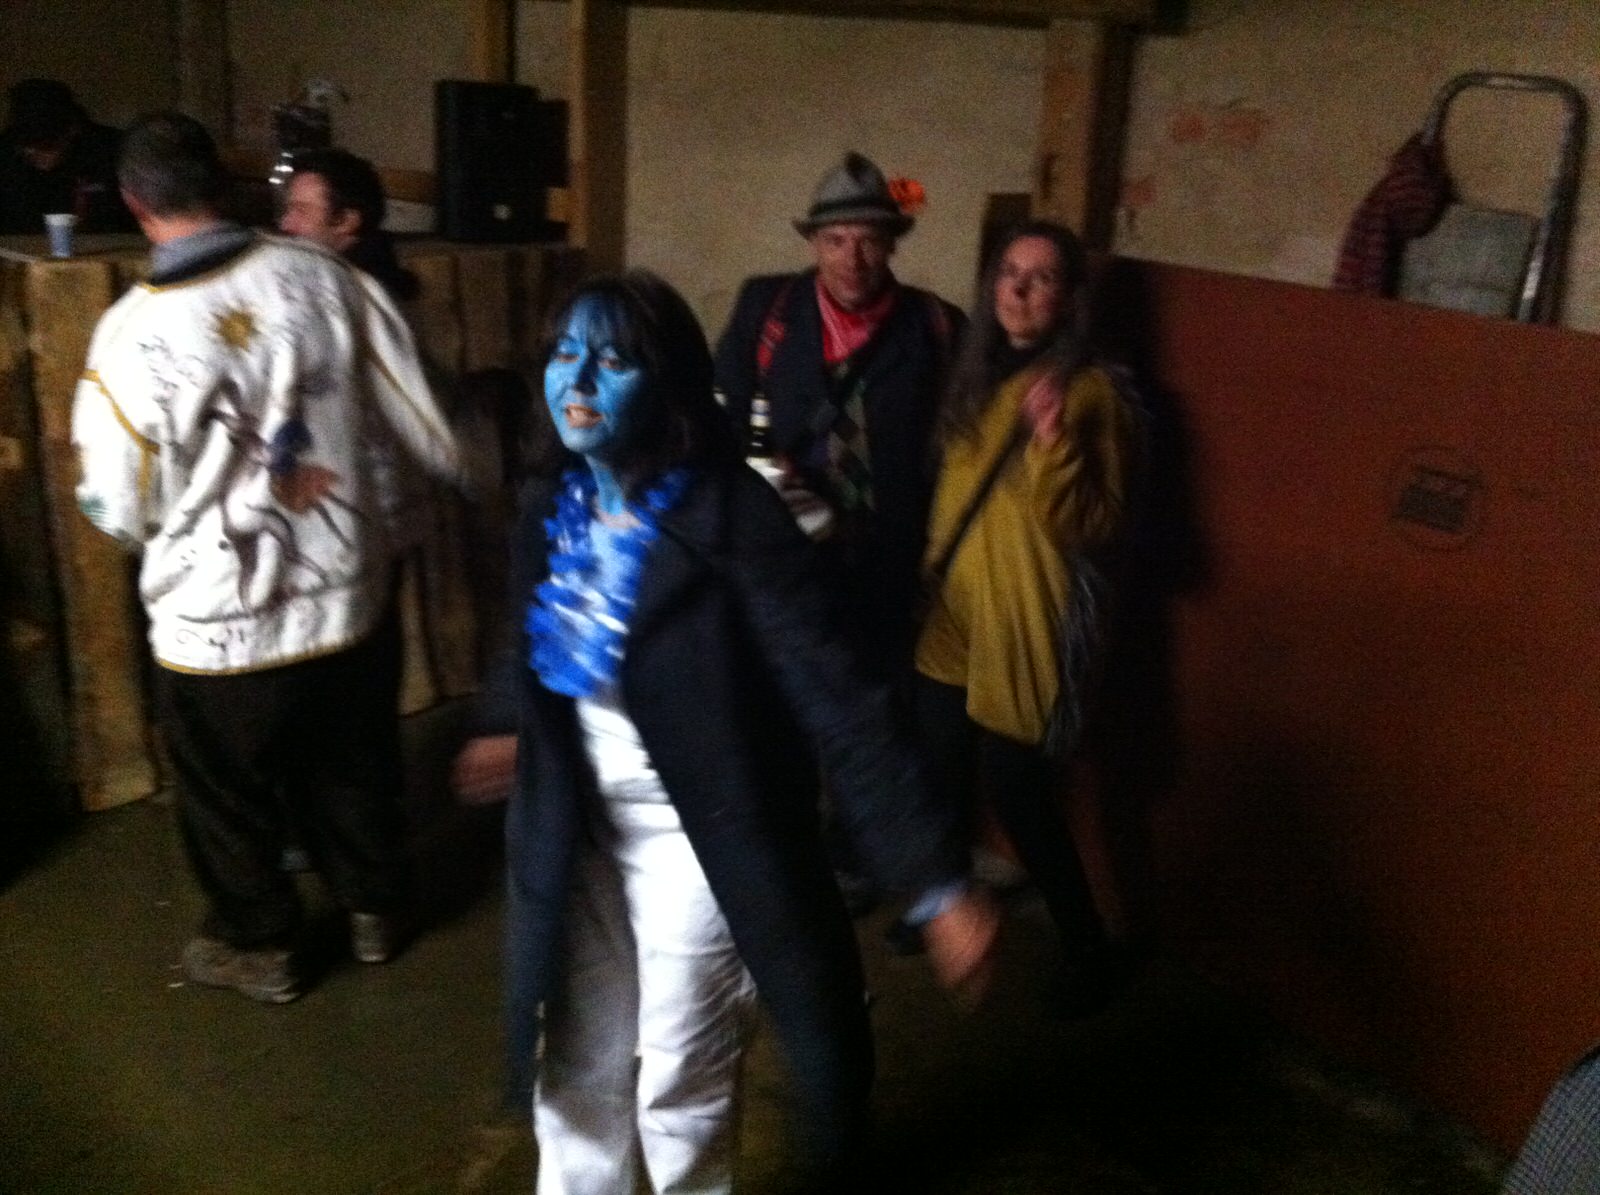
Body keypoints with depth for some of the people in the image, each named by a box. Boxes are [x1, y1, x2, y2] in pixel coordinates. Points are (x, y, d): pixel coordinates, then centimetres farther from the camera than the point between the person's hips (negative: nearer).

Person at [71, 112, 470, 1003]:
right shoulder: (322, 277, -12)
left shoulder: (132, 334, -18)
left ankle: (259, 947, 40)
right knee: (356, 768, 25)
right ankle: (377, 909, 45)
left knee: (231, 799, 21)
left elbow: (121, 510, -8)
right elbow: (423, 425, -8)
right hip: (351, 591, 3)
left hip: (218, 624, -3)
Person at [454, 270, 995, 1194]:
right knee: (578, 1071, 21)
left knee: (681, 1084, 14)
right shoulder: (553, 512, -4)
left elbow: (836, 701, -28)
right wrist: (509, 728, 34)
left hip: (694, 835, -5)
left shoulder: (733, 519, -24)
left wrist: (939, 880, -31)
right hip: (576, 825, 6)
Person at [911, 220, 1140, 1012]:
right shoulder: (976, 378, 8)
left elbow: (1097, 528, -20)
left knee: (1018, 798, -3)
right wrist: (931, 570, 13)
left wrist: (1054, 443, -32)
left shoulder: (1089, 393, -12)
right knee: (944, 779, 16)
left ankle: (1087, 949, 18)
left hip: (1025, 627, -6)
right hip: (953, 616, 7)